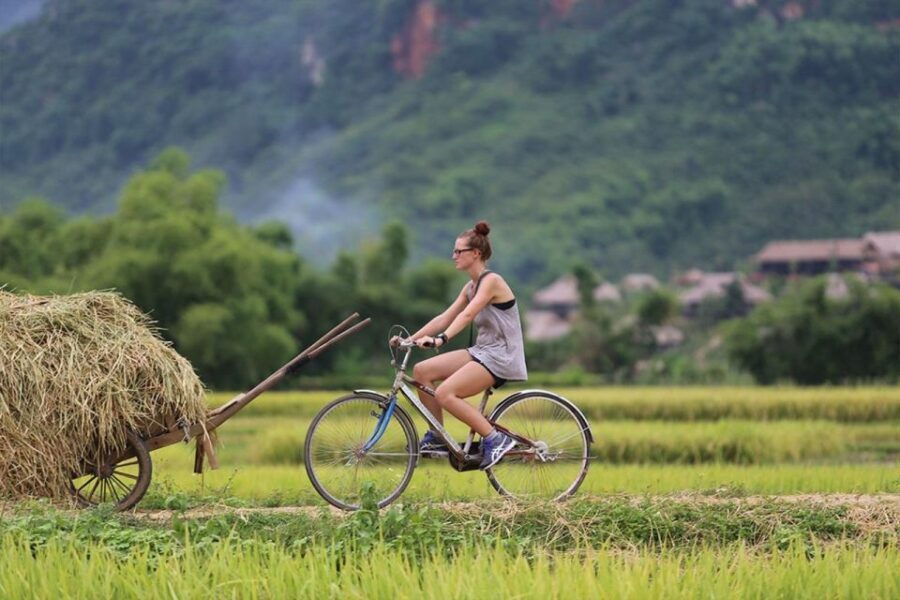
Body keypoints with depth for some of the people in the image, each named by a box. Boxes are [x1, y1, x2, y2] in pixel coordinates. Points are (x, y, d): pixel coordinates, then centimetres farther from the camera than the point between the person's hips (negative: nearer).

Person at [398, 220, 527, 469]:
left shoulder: (491, 281, -13)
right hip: (481, 351, 9)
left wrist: (441, 339, -40)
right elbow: (444, 318, 12)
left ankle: (495, 439, -16)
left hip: (501, 356, -9)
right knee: (422, 370, -1)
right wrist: (411, 339, 3)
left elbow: (467, 315, -28)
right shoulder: (471, 287, 14)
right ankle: (437, 437, 6)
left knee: (445, 393, -24)